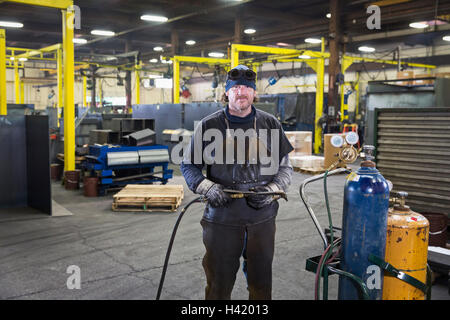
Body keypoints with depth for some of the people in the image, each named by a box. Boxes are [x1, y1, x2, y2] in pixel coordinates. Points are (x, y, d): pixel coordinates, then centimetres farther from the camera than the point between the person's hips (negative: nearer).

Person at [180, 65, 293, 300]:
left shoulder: (270, 124, 4)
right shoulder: (208, 126, -2)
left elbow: (284, 167, 10)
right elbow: (188, 166, 5)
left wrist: (270, 191, -8)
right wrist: (208, 188, -12)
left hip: (262, 218, 2)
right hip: (222, 218, -1)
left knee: (261, 284, 16)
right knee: (219, 284, 8)